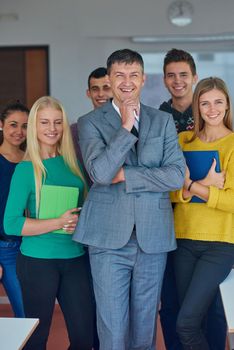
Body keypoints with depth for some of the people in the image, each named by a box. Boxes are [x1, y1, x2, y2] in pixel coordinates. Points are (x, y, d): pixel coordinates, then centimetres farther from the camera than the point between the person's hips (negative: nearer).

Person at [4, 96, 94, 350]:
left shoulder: (73, 164, 7)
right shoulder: (26, 169, -7)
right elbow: (11, 224, -13)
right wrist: (59, 223, -19)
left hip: (75, 259, 5)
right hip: (38, 261, -4)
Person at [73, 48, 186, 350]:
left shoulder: (163, 121, 9)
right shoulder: (90, 122, 1)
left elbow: (177, 175, -3)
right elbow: (99, 172, -14)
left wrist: (125, 174, -10)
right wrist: (126, 127, -14)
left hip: (153, 237, 2)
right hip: (109, 237, -2)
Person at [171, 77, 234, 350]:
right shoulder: (183, 140, 8)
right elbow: (170, 190, 1)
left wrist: (191, 186, -16)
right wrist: (204, 185, -15)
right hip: (185, 240, 4)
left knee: (186, 324, -10)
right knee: (193, 321, 10)